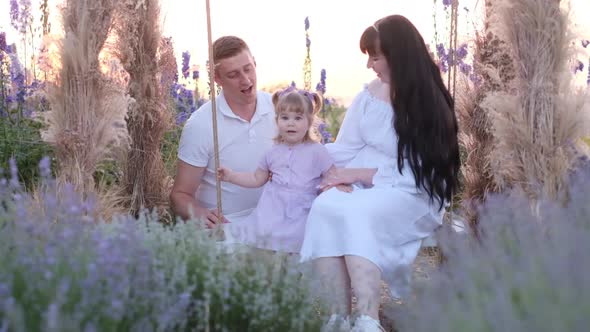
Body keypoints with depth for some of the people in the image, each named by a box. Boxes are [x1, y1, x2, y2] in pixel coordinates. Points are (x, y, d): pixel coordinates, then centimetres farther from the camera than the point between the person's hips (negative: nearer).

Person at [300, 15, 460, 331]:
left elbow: (418, 173, -12)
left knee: (355, 213, -36)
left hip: (412, 195, -4)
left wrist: (360, 174, -15)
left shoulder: (429, 102, -6)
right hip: (363, 186, 5)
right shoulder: (371, 92, 10)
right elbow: (344, 149, 8)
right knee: (324, 208, -29)